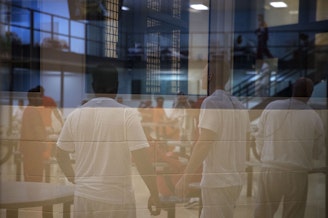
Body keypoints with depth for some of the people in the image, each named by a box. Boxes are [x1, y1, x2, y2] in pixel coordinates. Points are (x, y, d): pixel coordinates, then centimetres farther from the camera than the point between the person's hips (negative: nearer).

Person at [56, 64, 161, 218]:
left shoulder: (75, 115, 2)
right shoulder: (127, 114, -10)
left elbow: (61, 154, 12)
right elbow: (141, 158, -15)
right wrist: (154, 194, -6)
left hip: (84, 194, 4)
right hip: (117, 197, -4)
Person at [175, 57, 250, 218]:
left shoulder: (211, 103, -15)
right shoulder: (239, 107, 12)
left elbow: (203, 144, -22)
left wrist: (185, 179, -19)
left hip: (218, 181, -9)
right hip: (234, 180, 9)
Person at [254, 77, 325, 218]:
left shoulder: (271, 107, -1)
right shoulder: (314, 117, -2)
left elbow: (260, 138, 5)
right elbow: (318, 152, 5)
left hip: (270, 170, 1)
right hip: (298, 173, 0)